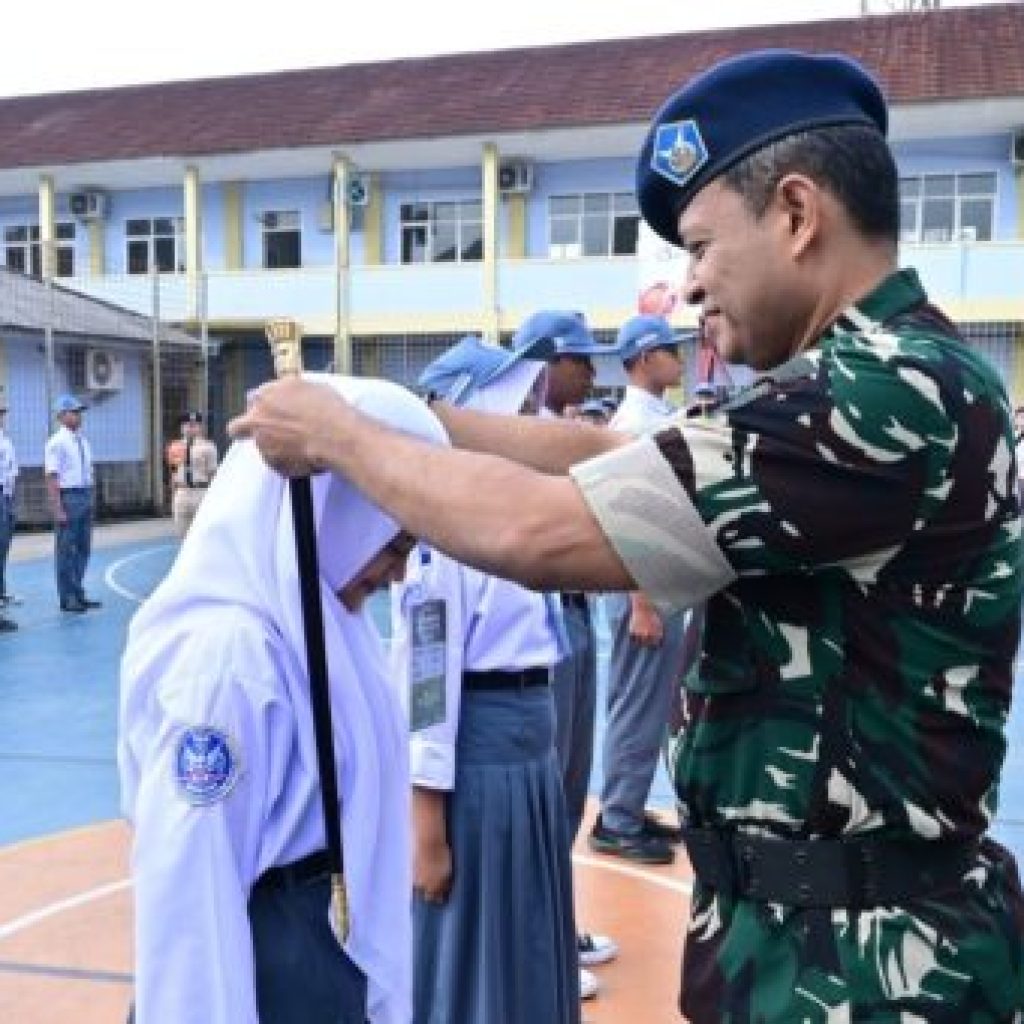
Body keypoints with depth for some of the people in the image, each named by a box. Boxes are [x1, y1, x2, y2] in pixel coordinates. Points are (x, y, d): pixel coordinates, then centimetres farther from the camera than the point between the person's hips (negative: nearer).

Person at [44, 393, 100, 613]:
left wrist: (90, 501, 11)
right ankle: (67, 598, 7)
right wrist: (57, 509, -20)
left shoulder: (83, 442, 13)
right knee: (66, 548, 0)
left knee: (83, 548, 13)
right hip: (67, 497, -8)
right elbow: (52, 478, -15)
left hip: (85, 496, 8)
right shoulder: (56, 443, -10)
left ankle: (78, 594, 23)